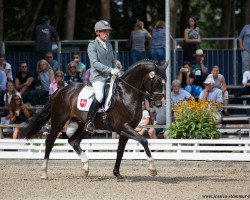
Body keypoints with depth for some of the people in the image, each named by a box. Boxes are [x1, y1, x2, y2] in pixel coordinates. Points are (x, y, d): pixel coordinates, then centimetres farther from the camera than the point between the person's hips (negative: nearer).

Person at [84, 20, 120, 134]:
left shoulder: (109, 45, 18)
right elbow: (95, 63, -15)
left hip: (110, 77, 7)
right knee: (99, 96, -30)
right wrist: (110, 70, -25)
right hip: (97, 77, -7)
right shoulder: (92, 45, -4)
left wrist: (116, 71, 5)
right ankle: (89, 121, -21)